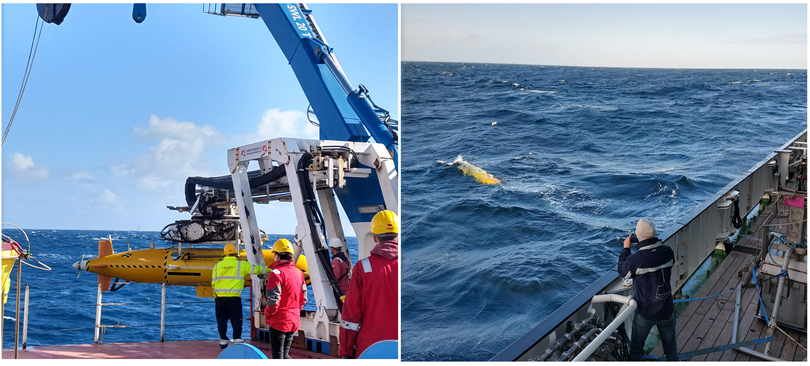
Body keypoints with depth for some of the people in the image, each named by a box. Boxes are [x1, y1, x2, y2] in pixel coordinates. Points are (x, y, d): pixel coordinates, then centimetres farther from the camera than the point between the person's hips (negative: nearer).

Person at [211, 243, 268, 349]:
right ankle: (237, 339, 2)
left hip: (220, 297, 3)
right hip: (234, 298, -3)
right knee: (236, 319, 5)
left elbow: (213, 282, 11)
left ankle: (223, 340, 11)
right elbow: (255, 269, 10)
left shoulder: (218, 265, 7)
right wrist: (266, 269, 26)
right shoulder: (241, 264, 0)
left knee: (221, 320, 9)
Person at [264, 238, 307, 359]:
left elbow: (273, 301, -20)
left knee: (277, 356, 2)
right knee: (285, 355, 18)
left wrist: (267, 314, -4)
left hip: (279, 322, -7)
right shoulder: (298, 273, 6)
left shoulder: (276, 273, -17)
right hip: (294, 321, 7)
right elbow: (303, 299, 11)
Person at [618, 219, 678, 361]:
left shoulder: (635, 259, -26)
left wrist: (626, 249, 7)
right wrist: (648, 245, 13)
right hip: (667, 311, 3)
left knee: (636, 349, 17)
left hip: (645, 313, -3)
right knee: (671, 349, 18)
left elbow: (622, 271, -3)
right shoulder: (667, 252, -13)